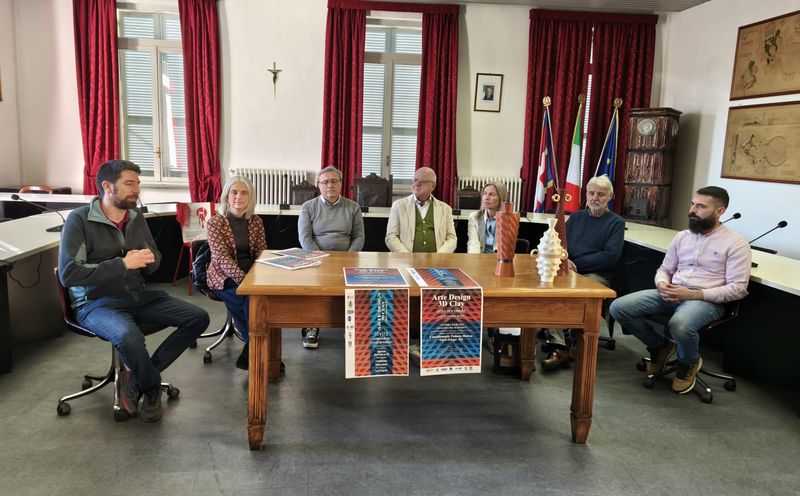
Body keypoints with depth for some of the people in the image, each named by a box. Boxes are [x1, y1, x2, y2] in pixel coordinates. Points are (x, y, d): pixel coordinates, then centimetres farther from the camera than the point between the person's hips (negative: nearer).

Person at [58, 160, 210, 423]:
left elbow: (155, 260, 19)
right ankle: (152, 387, -4)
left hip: (138, 295, 6)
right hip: (96, 302, -6)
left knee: (198, 318, -9)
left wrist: (148, 260, -7)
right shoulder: (79, 219, -8)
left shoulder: (136, 217, 9)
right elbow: (68, 274, -17)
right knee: (130, 338, -38)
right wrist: (123, 264, -20)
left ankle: (137, 376, -3)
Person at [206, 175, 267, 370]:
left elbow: (262, 252, 8)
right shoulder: (215, 222, -6)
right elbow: (222, 258, -15)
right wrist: (244, 279, -29)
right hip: (224, 278, -3)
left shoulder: (256, 221, 7)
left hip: (251, 274, 4)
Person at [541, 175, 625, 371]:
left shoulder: (616, 222, 9)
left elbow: (611, 256, -3)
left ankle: (558, 345, -24)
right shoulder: (575, 217, 23)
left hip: (596, 275, -3)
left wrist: (576, 264, -8)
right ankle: (558, 346, -35)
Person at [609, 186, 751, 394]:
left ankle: (689, 362, -1)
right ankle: (660, 346, 10)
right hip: (671, 294, 6)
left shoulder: (735, 243, -3)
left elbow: (737, 289, -9)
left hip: (706, 300, -5)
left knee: (679, 325, -41)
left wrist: (693, 294, -18)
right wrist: (662, 285, -6)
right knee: (618, 308, -16)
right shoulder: (682, 236, 14)